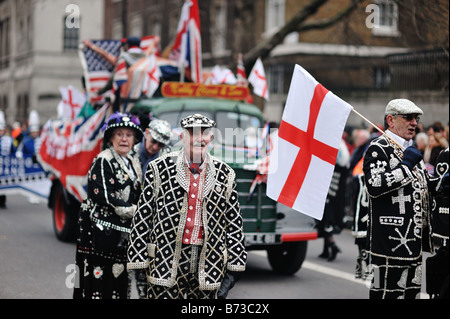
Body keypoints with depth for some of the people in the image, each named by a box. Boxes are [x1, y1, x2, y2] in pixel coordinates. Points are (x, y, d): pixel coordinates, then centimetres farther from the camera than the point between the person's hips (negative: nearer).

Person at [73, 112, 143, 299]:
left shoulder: (133, 164, 17)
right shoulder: (102, 161, -6)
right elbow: (104, 196, -15)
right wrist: (134, 211, -11)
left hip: (123, 234, 7)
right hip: (101, 229, -7)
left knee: (119, 279, 5)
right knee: (98, 277, -9)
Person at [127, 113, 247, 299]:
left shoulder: (226, 176, 7)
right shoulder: (159, 169, 1)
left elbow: (234, 225, 9)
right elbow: (142, 218, 2)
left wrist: (233, 270, 5)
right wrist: (138, 265, -2)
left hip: (208, 264, 2)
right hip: (167, 261, -2)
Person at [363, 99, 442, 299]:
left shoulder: (410, 151, 19)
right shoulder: (378, 149, -10)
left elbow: (423, 186, 27)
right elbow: (374, 186, -25)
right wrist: (405, 166, -21)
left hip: (413, 239, 9)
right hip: (390, 241, -9)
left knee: (411, 290, 13)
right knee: (386, 291, -5)